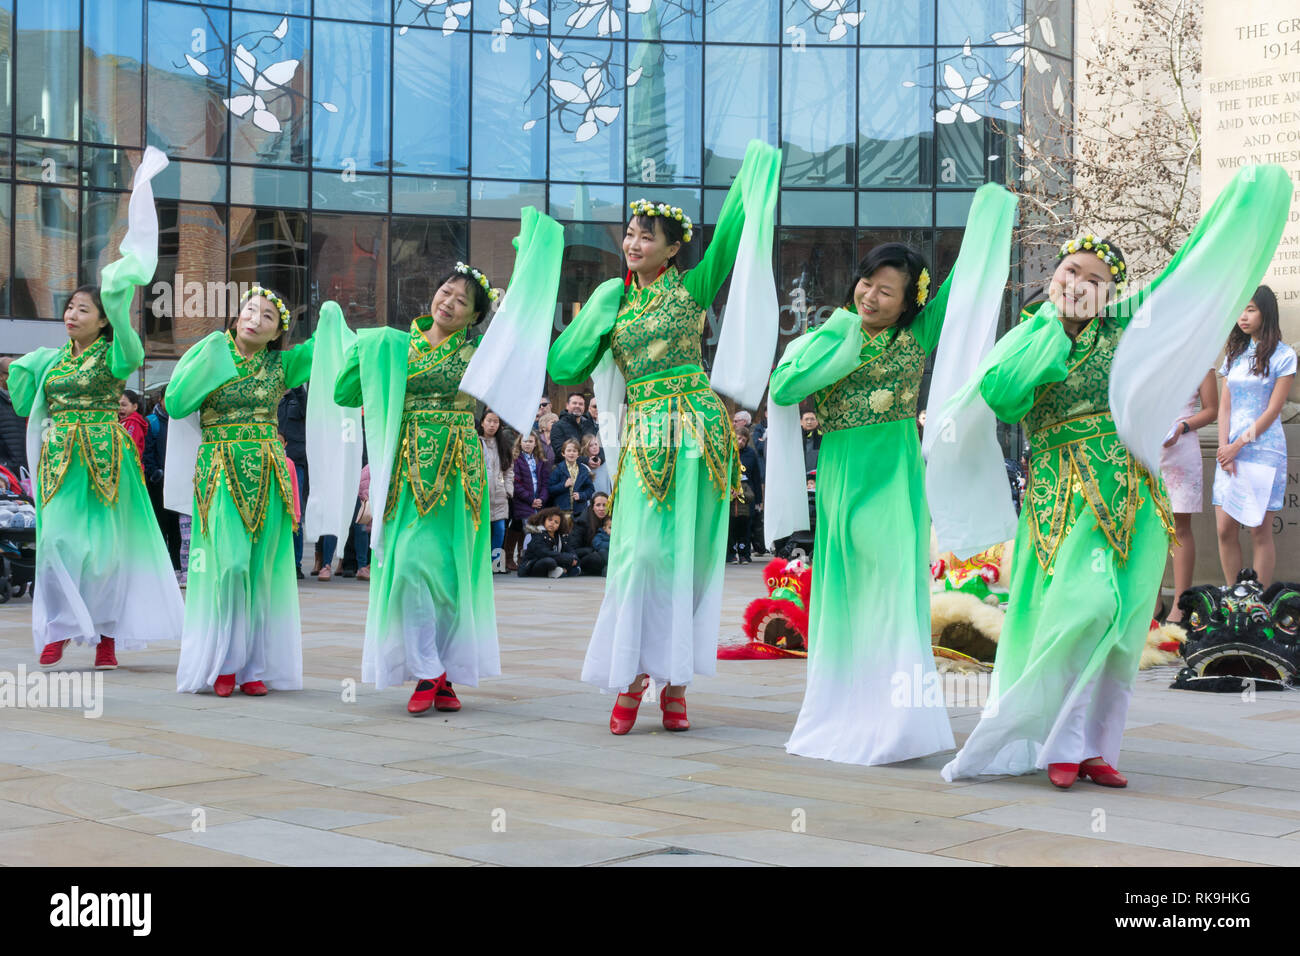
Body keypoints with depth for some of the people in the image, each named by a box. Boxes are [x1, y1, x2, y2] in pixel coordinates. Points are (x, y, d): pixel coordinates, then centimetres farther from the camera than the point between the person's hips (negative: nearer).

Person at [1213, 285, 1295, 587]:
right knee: (1226, 530, -1)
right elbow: (1225, 407, 9)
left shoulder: (1283, 356, -1)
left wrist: (1238, 445, -9)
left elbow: (1273, 410, -6)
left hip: (1264, 450, -5)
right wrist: (1224, 449, -4)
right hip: (1230, 450, 5)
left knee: (1260, 531, -4)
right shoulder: (1235, 355, 14)